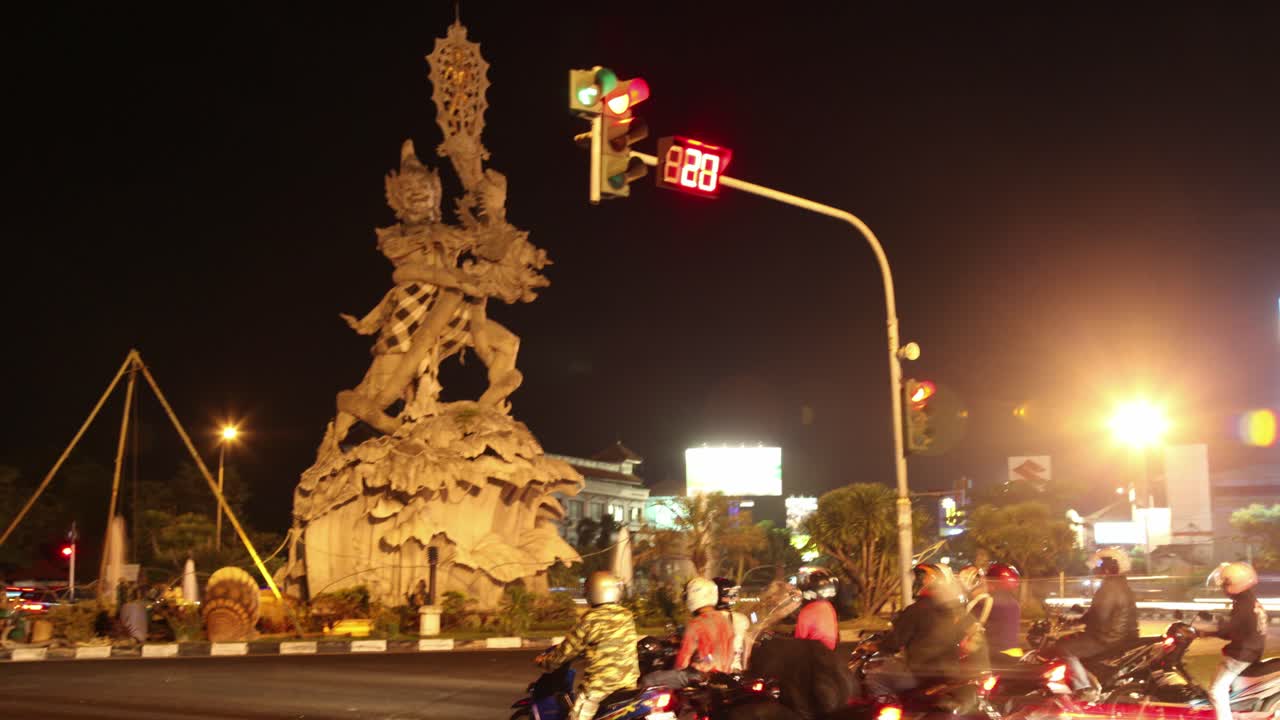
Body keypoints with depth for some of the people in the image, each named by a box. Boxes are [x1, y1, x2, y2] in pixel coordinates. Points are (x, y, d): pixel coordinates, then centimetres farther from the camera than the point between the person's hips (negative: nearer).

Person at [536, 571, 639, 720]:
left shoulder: (590, 619, -11)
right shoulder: (627, 617, 5)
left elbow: (568, 649, -3)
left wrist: (545, 661, 13)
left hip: (599, 684, -6)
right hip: (628, 682, 6)